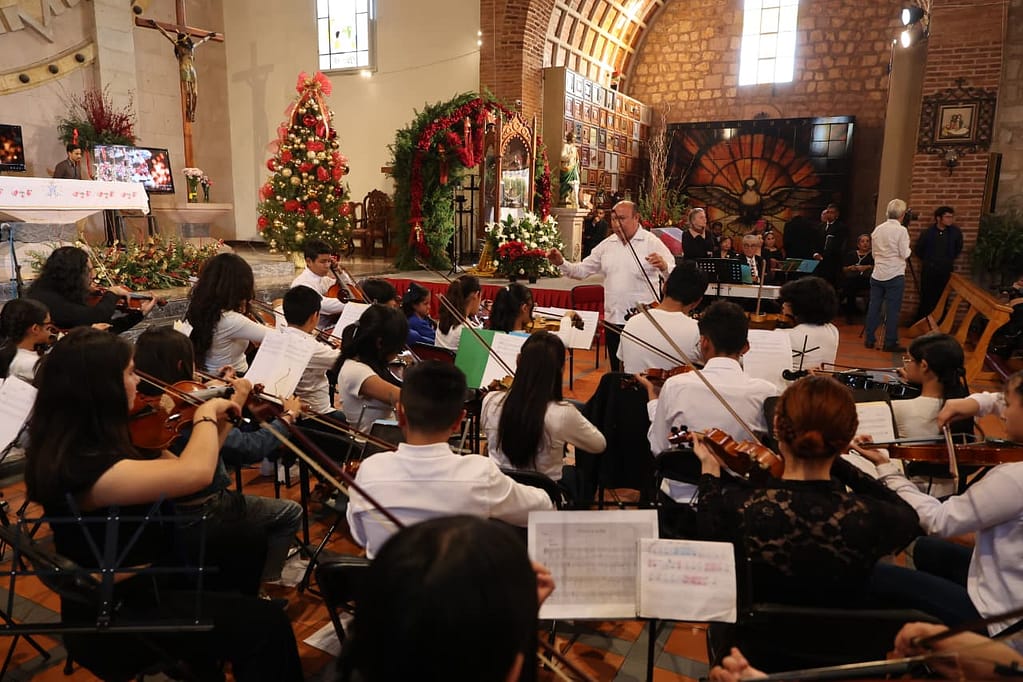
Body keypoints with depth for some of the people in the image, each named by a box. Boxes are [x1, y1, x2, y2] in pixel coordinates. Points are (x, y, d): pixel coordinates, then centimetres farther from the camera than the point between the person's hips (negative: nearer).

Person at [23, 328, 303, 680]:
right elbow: (195, 472, -38)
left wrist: (221, 423, -1)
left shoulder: (85, 442, 0)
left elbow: (174, 473, 7)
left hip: (129, 584, 10)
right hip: (114, 618, -10)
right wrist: (206, 413, -20)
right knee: (267, 624, -13)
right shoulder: (80, 466, -31)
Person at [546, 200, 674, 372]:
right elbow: (581, 271, 8)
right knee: (617, 372, 15)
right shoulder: (606, 245, 8)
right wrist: (561, 263, -9)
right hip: (613, 320, 5)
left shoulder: (653, 243, -7)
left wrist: (664, 267, -35)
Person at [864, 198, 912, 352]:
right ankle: (890, 343, 1)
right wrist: (907, 247, 9)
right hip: (895, 275, -5)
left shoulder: (877, 229, 6)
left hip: (877, 274, 5)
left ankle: (869, 339, 14)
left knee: (874, 307, 9)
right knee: (892, 310, -1)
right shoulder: (901, 230, -10)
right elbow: (905, 254, -10)